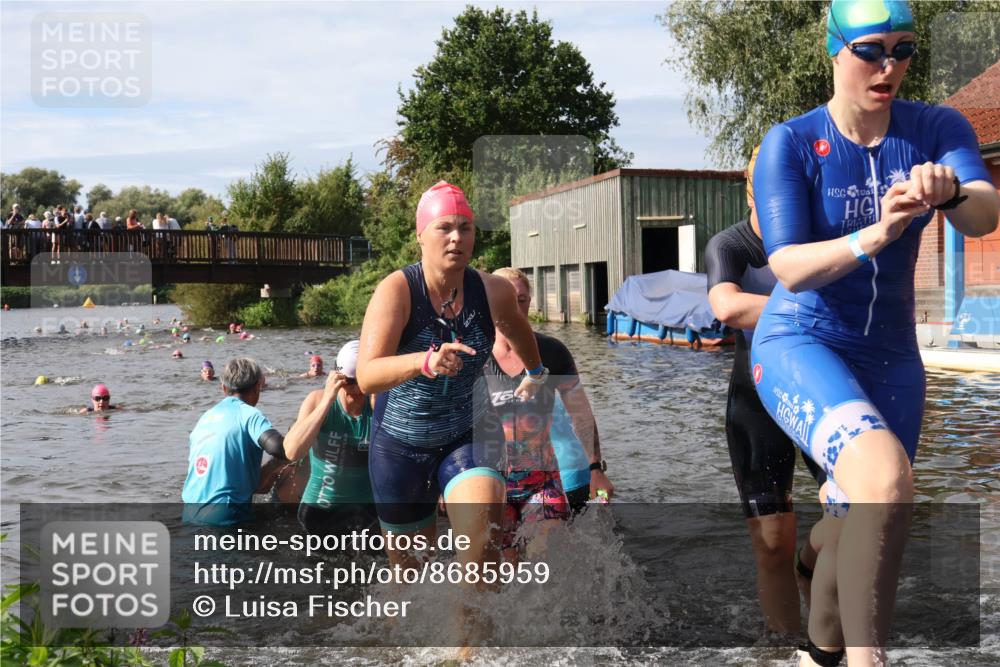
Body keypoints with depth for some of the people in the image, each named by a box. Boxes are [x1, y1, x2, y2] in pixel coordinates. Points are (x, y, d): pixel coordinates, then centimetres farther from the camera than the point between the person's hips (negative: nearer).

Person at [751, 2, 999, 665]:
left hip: (890, 357, 5)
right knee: (886, 480, -32)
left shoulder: (937, 129, -3)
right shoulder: (791, 144, -11)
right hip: (801, 345, -4)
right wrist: (875, 236, -36)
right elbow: (789, 268, -20)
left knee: (860, 529, 14)